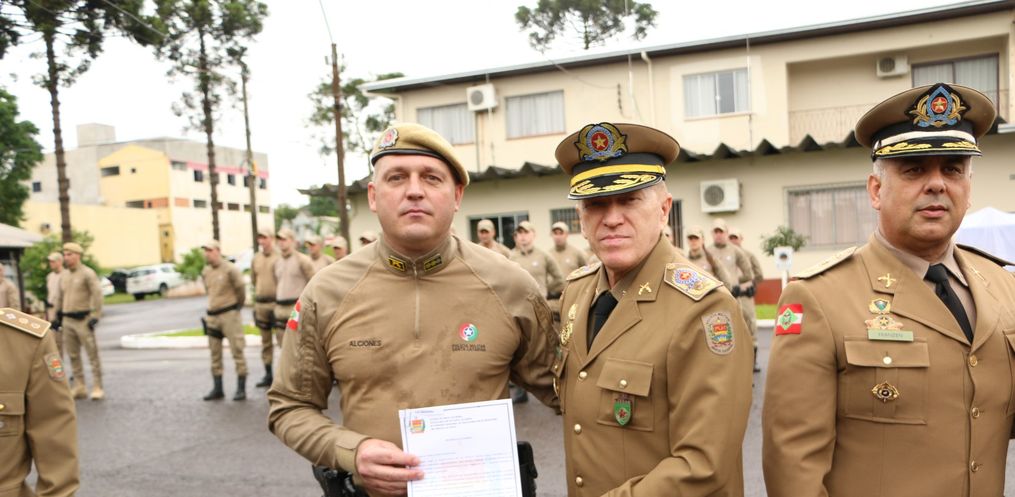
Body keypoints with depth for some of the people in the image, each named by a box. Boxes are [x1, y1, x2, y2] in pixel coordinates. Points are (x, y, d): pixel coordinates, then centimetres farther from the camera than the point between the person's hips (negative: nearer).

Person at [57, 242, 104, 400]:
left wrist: (95, 316, -18)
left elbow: (97, 295, -14)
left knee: (92, 355, -4)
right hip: (68, 321, 7)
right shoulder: (64, 276, 14)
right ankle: (79, 387, 17)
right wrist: (59, 316, 15)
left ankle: (97, 388, -2)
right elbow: (61, 298, 19)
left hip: (83, 320, -7)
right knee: (73, 356, 9)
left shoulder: (88, 273, -7)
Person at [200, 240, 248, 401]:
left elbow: (241, 288, -5)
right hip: (212, 316, 7)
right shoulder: (205, 272, 9)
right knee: (215, 354, 10)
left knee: (237, 351, -3)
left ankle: (241, 389, 3)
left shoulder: (229, 269, -12)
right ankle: (217, 389, 19)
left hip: (229, 314, -7)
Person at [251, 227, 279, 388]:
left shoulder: (279, 257, -8)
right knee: (265, 341, 11)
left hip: (276, 302, -6)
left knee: (283, 339, -5)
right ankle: (268, 374, 18)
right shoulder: (256, 258, 10)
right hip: (260, 303, 6)